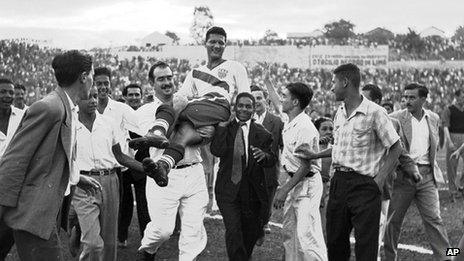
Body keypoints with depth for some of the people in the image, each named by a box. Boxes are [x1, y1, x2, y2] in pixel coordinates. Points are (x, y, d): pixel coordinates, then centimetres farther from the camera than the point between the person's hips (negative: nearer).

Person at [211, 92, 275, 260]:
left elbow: (272, 161, -2)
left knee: (251, 233, 13)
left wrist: (264, 155, -25)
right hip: (228, 190, -2)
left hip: (253, 192, 2)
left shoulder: (261, 133, 4)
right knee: (233, 231, -15)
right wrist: (221, 125, -17)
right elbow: (217, 151, -14)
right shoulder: (224, 129, 2)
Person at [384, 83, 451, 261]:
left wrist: (431, 167, 15)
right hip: (401, 175, -2)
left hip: (426, 175, 3)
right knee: (393, 219, 5)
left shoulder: (433, 119, 10)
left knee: (434, 219, -1)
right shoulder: (395, 118, -4)